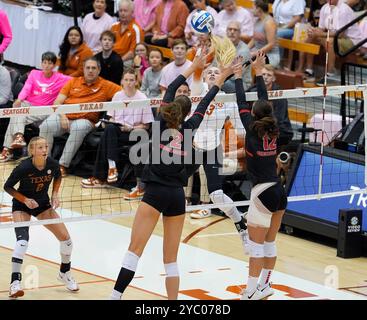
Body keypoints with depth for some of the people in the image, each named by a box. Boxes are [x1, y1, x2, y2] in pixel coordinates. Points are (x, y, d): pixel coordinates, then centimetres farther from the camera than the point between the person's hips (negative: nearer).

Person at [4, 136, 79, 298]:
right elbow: (7, 187, -15)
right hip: (22, 205, -4)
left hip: (43, 204, 4)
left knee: (66, 239, -1)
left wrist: (55, 194, -6)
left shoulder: (52, 165, -18)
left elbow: (58, 177, 7)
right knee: (22, 240, -27)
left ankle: (65, 273, 26)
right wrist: (25, 200, -25)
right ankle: (15, 282, -23)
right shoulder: (24, 168, -29)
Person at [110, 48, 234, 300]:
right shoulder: (188, 128, 5)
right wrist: (221, 79, 32)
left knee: (135, 250, -9)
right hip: (177, 195, 3)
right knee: (171, 259, 7)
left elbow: (171, 90, 13)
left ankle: (115, 297, -19)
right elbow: (204, 104, 18)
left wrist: (194, 67, 23)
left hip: (156, 193, -3)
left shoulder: (163, 123, 1)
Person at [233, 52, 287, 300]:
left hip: (263, 193, -7)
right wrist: (259, 72, 23)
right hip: (278, 192, 7)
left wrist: (238, 77, 9)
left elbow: (242, 105, -3)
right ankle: (265, 285, 22)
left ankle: (252, 291, -3)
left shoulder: (253, 131, -11)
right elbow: (266, 102, 16)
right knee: (270, 243, 15)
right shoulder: (273, 131, 5)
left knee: (256, 245, -4)